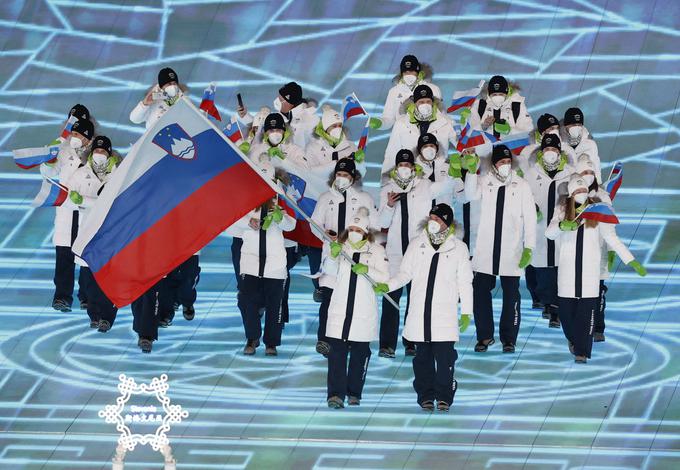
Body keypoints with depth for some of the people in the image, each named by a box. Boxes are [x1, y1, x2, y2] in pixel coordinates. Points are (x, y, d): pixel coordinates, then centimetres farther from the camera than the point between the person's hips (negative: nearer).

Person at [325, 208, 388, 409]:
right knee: (336, 350, -8)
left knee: (360, 353, 5)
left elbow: (384, 277, -3)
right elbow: (330, 271, -4)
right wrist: (333, 256, -24)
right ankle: (336, 394, -11)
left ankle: (354, 393, 16)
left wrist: (367, 270, -21)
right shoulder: (341, 247, 9)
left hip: (364, 311, 0)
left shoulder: (376, 250, 5)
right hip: (340, 308, 0)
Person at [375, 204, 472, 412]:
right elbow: (405, 273, 13)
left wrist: (466, 312, 3)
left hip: (445, 314, -2)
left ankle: (444, 395, 3)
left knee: (445, 356, -8)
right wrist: (388, 286, -5)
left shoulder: (458, 248, 5)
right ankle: (426, 395, 16)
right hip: (419, 313, 2)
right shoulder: (417, 244, 9)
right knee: (423, 356, 6)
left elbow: (465, 283, 7)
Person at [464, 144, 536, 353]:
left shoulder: (521, 186, 4)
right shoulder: (484, 182, 5)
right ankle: (484, 336, 16)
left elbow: (530, 218, 2)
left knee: (511, 295, 3)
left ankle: (509, 338, 13)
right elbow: (471, 194, -17)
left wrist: (529, 248, -4)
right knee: (480, 293, 3)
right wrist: (472, 171, -32)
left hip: (511, 252, -1)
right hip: (485, 250, 1)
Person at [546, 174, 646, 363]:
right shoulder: (563, 210, 5)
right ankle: (573, 339, 30)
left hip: (590, 268, -1)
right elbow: (549, 233, -6)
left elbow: (611, 237, 1)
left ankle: (582, 351, -4)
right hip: (568, 267, 1)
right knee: (566, 308, 3)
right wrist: (562, 225, -29)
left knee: (587, 310, -7)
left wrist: (632, 261, -6)